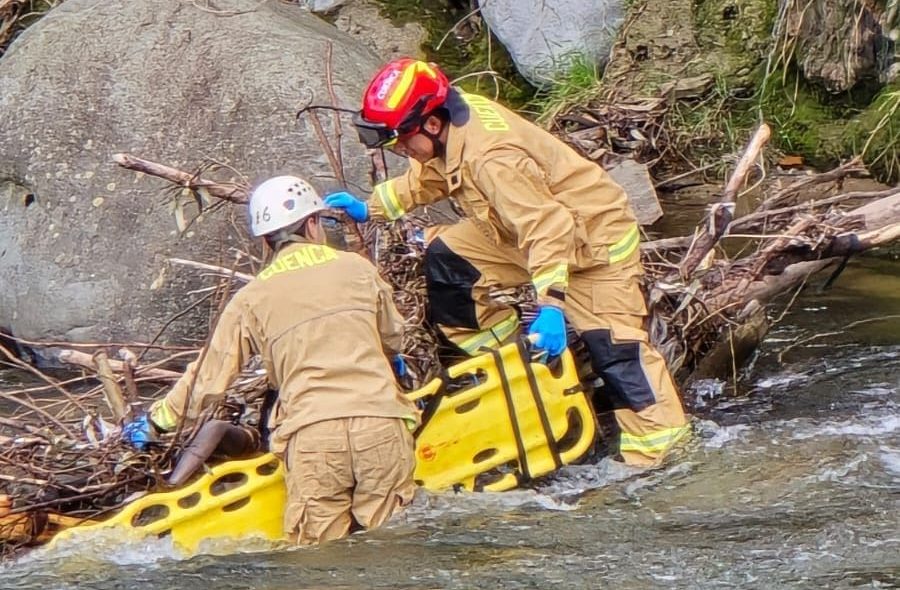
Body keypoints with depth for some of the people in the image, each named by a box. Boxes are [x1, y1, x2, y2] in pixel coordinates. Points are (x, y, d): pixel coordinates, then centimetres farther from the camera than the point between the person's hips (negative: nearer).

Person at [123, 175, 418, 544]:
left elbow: (209, 377, 14)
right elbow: (392, 338, 27)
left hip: (310, 435, -1)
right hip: (381, 423, 1)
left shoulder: (251, 298, 10)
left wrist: (156, 421, 28)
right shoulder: (359, 269, 14)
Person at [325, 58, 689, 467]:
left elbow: (548, 229, -39)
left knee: (615, 348, -13)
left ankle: (663, 453, -10)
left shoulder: (492, 158, -34)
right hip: (531, 231, 10)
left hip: (592, 237, -10)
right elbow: (423, 181, 15)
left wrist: (550, 305, -43)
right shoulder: (451, 131, -6)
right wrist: (368, 208, 8)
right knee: (445, 256, 5)